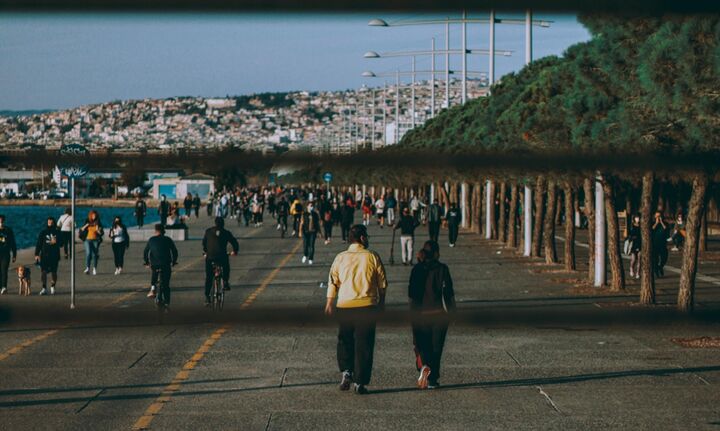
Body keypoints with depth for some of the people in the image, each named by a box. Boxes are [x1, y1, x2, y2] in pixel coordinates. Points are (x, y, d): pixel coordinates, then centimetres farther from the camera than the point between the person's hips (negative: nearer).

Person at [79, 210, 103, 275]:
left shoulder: (98, 223, 3)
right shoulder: (87, 222, 4)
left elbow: (101, 233, 3)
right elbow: (81, 230, 4)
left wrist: (98, 230, -17)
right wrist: (85, 226, -13)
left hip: (95, 240, 1)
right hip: (87, 240, -1)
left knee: (94, 254, 2)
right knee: (88, 253, -17)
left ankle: (94, 269, 14)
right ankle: (87, 268, -21)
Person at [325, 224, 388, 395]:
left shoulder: (340, 258, 2)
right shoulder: (372, 257, -2)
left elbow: (332, 282, 1)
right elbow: (383, 283, 4)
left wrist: (329, 303, 10)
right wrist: (381, 302, 18)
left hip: (344, 305, 2)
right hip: (367, 306, -2)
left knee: (344, 341, 18)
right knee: (364, 344, 4)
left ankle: (346, 371, -2)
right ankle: (359, 382, 2)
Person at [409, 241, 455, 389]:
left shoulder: (416, 269, 0)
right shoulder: (442, 269, -8)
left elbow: (411, 294, 4)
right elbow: (449, 292, -9)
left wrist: (414, 311, 14)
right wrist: (451, 310, 1)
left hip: (420, 314, 2)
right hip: (439, 314, -2)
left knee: (422, 345, 12)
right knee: (436, 346, 8)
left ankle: (425, 366, -16)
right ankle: (432, 379, 7)